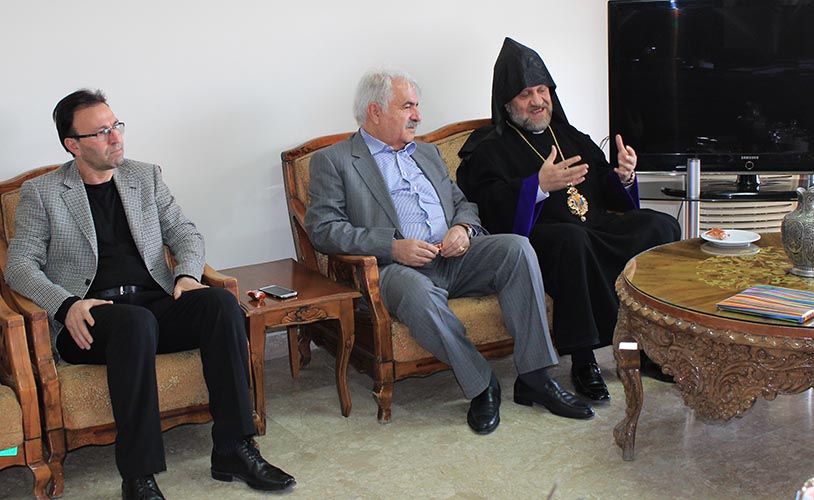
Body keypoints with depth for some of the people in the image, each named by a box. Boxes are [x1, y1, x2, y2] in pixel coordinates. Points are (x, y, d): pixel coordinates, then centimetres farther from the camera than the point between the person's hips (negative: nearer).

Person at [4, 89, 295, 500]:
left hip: (155, 305, 4)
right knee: (137, 321, -38)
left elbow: (185, 234, 17)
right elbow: (20, 265, 1)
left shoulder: (146, 177, 19)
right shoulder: (40, 192, 9)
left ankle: (233, 451, -25)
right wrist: (66, 305, -18)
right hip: (89, 320, -3)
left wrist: (187, 275, -6)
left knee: (221, 302, -26)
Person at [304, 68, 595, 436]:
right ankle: (480, 385, -18)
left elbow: (463, 204, 27)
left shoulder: (427, 154, 27)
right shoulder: (333, 161, 7)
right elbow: (323, 228, -5)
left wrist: (463, 228, 0)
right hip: (397, 267, -5)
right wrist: (393, 246, -16)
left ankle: (534, 377, -19)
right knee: (417, 294, -39)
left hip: (455, 258, 6)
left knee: (516, 247, -22)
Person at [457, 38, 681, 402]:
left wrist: (622, 177, 3)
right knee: (572, 240, -39)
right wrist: (539, 185, -21)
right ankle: (583, 362, -30)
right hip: (540, 236, -5)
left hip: (598, 228, 6)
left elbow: (607, 195, 25)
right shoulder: (489, 148, 9)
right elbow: (490, 208, -8)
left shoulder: (571, 137, 27)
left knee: (662, 226, -19)